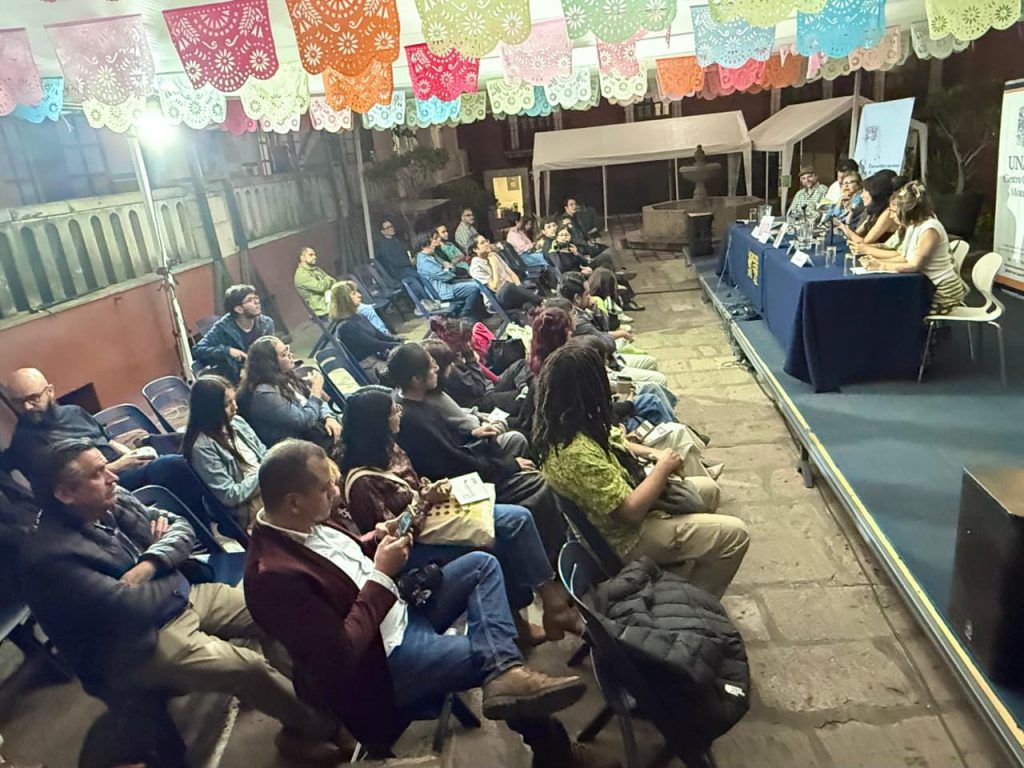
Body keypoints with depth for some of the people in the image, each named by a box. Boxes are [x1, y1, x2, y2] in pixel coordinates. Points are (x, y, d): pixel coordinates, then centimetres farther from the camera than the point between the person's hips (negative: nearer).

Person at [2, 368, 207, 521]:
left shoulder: (74, 412, 20)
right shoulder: (24, 440, -1)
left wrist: (134, 455, 6)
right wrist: (119, 466, -16)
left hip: (131, 468, 7)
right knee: (176, 465, -33)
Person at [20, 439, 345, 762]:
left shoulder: (114, 501, 0)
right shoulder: (50, 555, -24)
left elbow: (181, 526, 5)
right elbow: (131, 606, -29)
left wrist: (149, 564, -16)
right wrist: (169, 566, -9)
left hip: (183, 596, 8)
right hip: (141, 642, -8)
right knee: (251, 667, -20)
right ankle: (316, 723, 6)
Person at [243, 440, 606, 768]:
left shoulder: (307, 521, -3)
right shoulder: (274, 574, -30)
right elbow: (342, 655, -28)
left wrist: (379, 540, -3)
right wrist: (381, 575, -23)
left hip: (399, 609, 10)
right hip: (379, 659, -9)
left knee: (481, 564, 2)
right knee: (492, 655, -15)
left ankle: (507, 673, -16)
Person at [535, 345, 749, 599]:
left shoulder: (560, 426, -6)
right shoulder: (577, 453, -36)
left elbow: (614, 442, 12)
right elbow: (631, 511, -31)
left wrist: (653, 454, -3)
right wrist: (663, 468, -18)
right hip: (627, 538, -10)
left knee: (706, 489, 21)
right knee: (734, 534, -8)